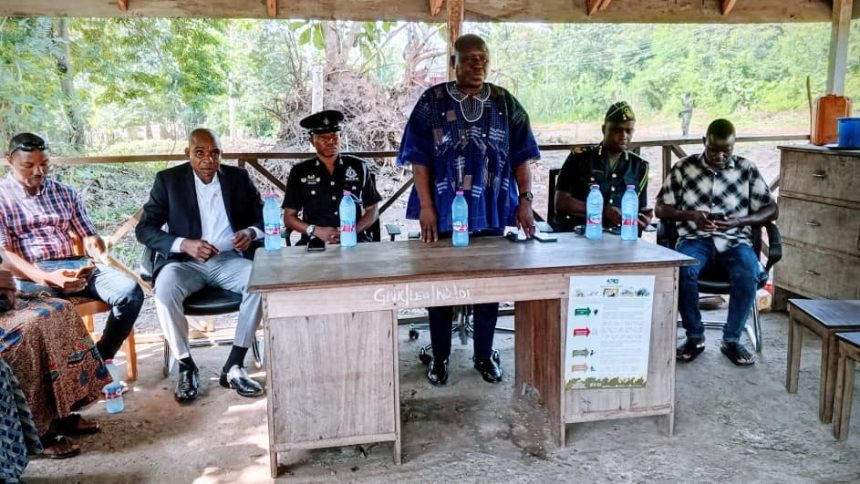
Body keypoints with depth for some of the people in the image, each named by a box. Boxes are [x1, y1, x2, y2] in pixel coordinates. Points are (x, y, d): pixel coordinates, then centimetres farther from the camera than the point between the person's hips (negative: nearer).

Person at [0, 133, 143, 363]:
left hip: (74, 268, 4)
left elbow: (89, 236, 16)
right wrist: (46, 278, -23)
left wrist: (97, 249, -12)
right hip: (29, 275, -4)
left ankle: (102, 356, -4)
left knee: (130, 291, -23)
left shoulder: (65, 192, 17)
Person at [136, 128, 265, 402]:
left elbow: (264, 219, 9)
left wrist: (251, 232, -16)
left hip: (230, 260, 1)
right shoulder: (169, 179, 2)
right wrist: (184, 244, -19)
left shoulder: (239, 177, 7)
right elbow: (144, 229, -1)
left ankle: (234, 367, -20)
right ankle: (186, 367, -13)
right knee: (165, 289, -33)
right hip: (186, 262, -1)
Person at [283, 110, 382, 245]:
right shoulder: (299, 172, 7)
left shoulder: (358, 167, 8)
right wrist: (317, 231, -9)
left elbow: (372, 210, 12)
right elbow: (289, 217, 8)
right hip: (315, 241, 0)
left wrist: (354, 230, -7)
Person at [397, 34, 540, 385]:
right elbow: (419, 159, -5)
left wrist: (525, 200, -4)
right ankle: (440, 358, 24)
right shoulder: (432, 101, -2)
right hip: (444, 210, -2)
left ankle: (484, 356, 28)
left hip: (491, 211, 2)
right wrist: (425, 206, -12)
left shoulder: (505, 103, 4)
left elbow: (520, 157, 5)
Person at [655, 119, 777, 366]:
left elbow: (771, 209, 7)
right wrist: (690, 215, -14)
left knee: (748, 274, -31)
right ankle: (695, 337, -12)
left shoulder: (747, 169, 6)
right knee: (683, 271, -33)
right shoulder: (684, 167, 5)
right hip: (695, 239, 0)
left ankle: (731, 339, -10)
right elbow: (661, 208, 5)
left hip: (735, 241, 1)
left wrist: (739, 221, -12)